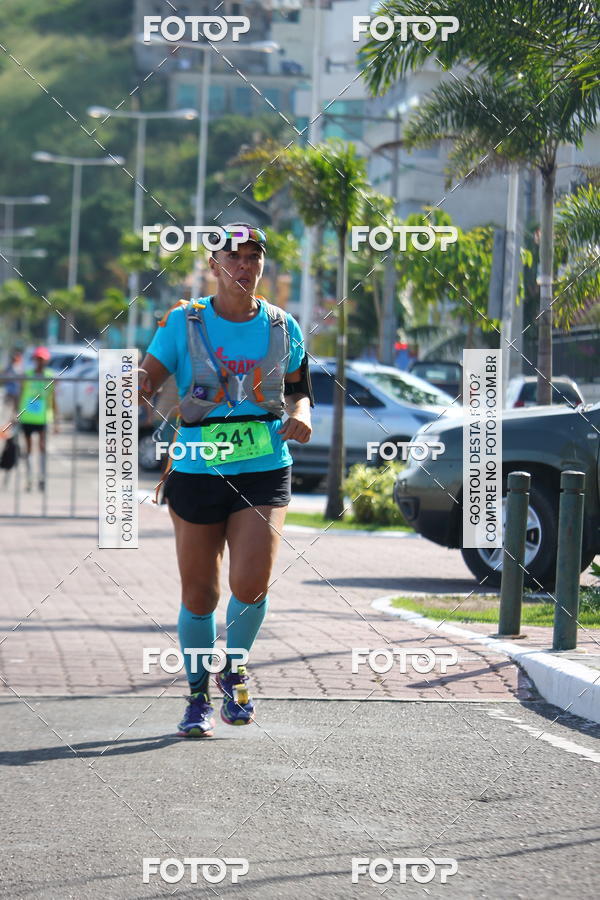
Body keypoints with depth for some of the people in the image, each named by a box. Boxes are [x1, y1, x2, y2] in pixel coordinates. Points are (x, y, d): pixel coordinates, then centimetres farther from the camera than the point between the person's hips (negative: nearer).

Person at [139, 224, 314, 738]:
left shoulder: (282, 328, 6)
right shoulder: (184, 322, 0)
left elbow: (299, 389, 19)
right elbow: (146, 381, -3)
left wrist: (300, 413, -4)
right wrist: (136, 390, -27)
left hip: (264, 472, 0)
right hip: (196, 472, 0)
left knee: (251, 584, -17)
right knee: (199, 596, 4)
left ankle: (234, 668, 13)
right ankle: (199, 696, 26)